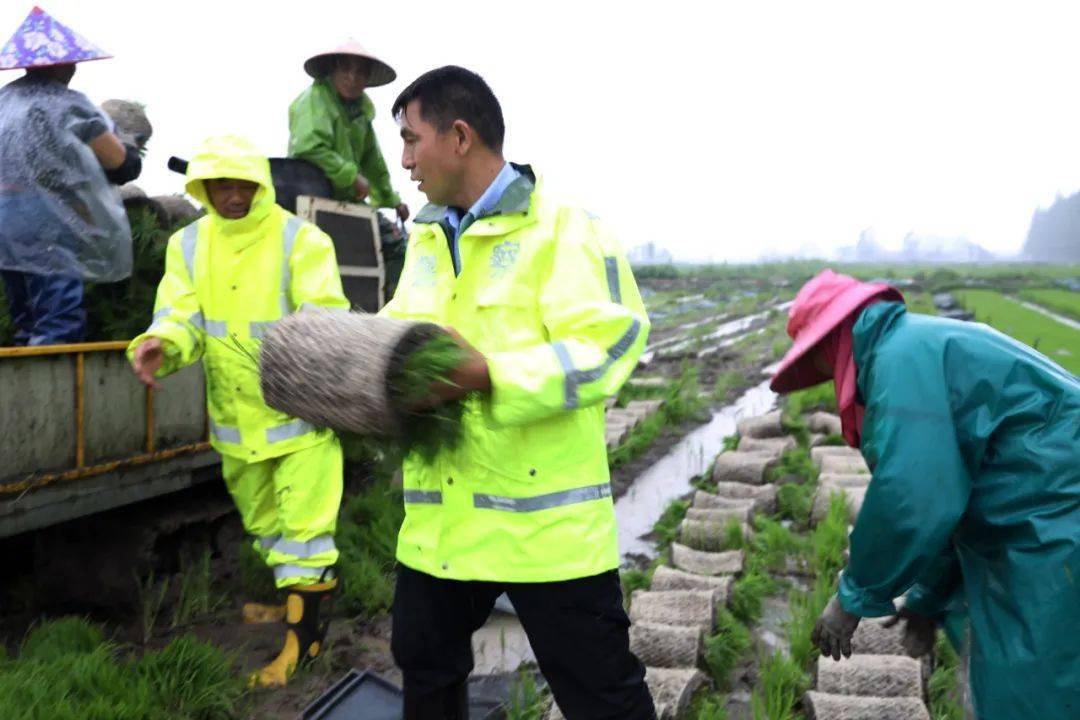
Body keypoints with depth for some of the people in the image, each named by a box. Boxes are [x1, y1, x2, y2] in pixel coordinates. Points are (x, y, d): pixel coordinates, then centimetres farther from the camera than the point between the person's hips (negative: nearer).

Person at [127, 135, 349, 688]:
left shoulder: (300, 239, -13)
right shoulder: (188, 244, 2)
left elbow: (325, 315, -22)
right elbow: (183, 316, -7)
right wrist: (161, 343, -31)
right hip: (236, 416, 6)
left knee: (304, 523, -4)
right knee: (262, 520, 24)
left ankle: (304, 630, 10)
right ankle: (296, 596, 47)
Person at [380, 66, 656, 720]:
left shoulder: (564, 228, -11)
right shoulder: (426, 240, 14)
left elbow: (607, 347, -20)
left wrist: (489, 377, -29)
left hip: (545, 515, -7)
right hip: (440, 518, 8)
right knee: (426, 667, 24)